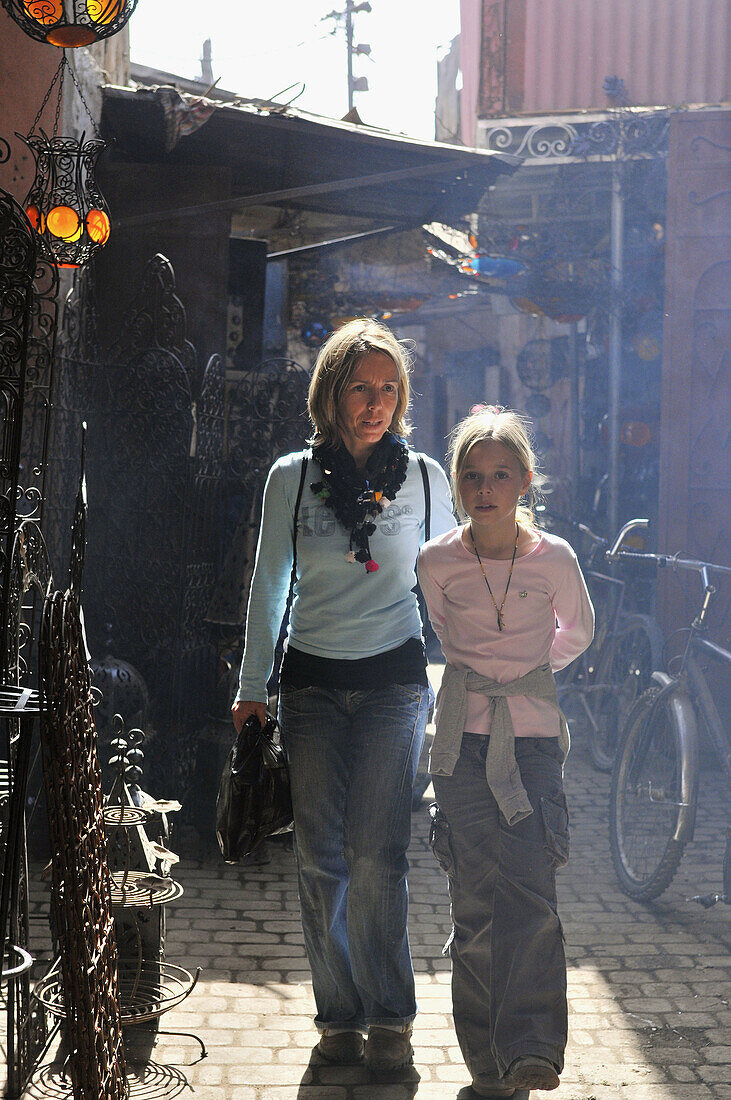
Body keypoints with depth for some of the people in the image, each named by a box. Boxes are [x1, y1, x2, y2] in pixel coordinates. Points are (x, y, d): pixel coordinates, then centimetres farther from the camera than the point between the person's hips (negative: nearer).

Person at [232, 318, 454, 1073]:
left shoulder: (423, 477, 2)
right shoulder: (290, 479, 2)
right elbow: (268, 586, 11)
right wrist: (253, 686, 12)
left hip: (394, 678, -1)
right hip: (312, 684, 1)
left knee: (376, 855, -8)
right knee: (320, 857, 2)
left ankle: (388, 1018, 5)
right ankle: (339, 1016, 14)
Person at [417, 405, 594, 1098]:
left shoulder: (554, 559, -3)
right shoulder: (436, 561, -1)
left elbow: (577, 631, 18)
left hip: (533, 736, 0)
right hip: (463, 739, 1)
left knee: (530, 895, -14)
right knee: (475, 904, 0)